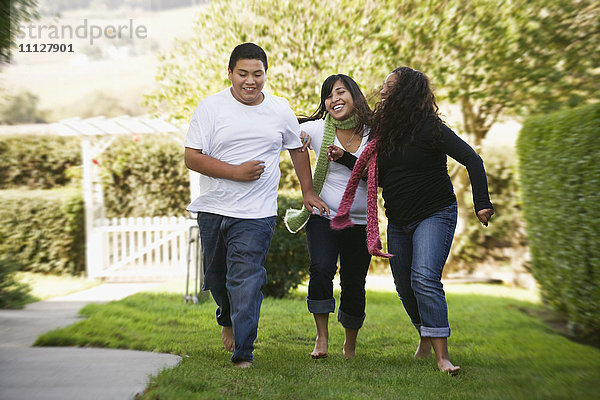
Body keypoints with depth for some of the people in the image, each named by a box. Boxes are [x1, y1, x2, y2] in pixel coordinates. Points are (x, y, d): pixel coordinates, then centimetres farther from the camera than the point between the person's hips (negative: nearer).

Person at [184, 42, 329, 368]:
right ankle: (228, 319, 47)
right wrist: (236, 172, -16)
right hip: (212, 209, 1)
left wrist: (308, 192, 18)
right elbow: (192, 158, -8)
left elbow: (297, 149, 20)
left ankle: (243, 353, -8)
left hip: (255, 214, -1)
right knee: (216, 276, 17)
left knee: (246, 281, -12)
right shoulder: (210, 108, -3)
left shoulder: (280, 110, 5)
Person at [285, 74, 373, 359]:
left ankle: (350, 346, 26)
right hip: (324, 218, -1)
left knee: (354, 285, 5)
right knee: (321, 270, -23)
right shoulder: (318, 128, -3)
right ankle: (322, 336, -4)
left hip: (360, 223, 1)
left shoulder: (373, 131, -1)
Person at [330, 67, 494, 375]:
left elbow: (472, 160, -17)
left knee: (424, 278, -23)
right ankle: (426, 338, 34)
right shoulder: (385, 131, 6)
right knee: (404, 286, 11)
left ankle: (442, 356, -22)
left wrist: (482, 203, -25)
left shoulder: (430, 128, -15)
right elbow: (377, 176, 14)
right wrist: (345, 158, 4)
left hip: (435, 214, -7)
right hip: (398, 221, 7)